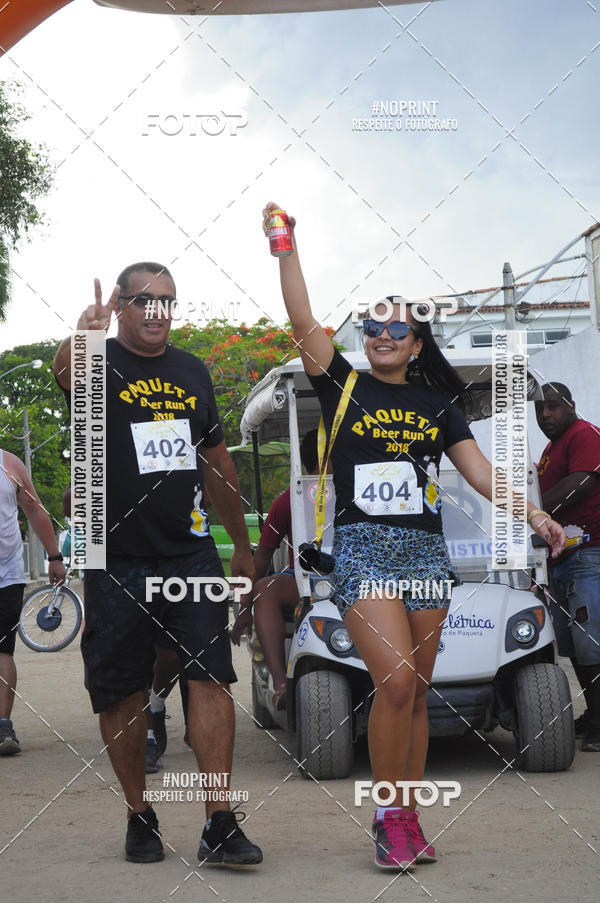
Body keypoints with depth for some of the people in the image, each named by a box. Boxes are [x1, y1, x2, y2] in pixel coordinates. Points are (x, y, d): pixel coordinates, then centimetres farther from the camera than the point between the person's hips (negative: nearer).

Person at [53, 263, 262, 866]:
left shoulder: (192, 372, 13)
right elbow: (64, 371, -29)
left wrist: (242, 545, 23)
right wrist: (82, 338, -52)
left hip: (190, 551, 3)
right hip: (116, 560, -3)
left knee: (210, 678, -8)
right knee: (121, 694, 4)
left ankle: (220, 827, -7)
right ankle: (139, 818, 20)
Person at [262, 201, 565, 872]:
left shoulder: (436, 403, 13)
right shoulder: (343, 386, 5)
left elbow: (479, 470, 10)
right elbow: (303, 322, -8)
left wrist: (535, 516, -1)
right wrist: (285, 247, -14)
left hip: (426, 551, 4)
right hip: (362, 547, -4)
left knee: (414, 692, 6)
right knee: (395, 680, -18)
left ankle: (408, 819, 15)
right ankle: (388, 816, -3)